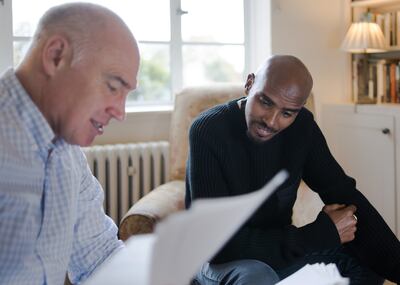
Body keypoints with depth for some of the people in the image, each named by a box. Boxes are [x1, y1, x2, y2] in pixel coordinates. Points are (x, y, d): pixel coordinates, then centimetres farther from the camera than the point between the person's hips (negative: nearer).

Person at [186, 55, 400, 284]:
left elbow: (344, 195, -9)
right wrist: (321, 234, -25)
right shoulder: (207, 130, -23)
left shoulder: (301, 125, -8)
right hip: (221, 259, -5)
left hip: (278, 247, 5)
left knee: (369, 260, -13)